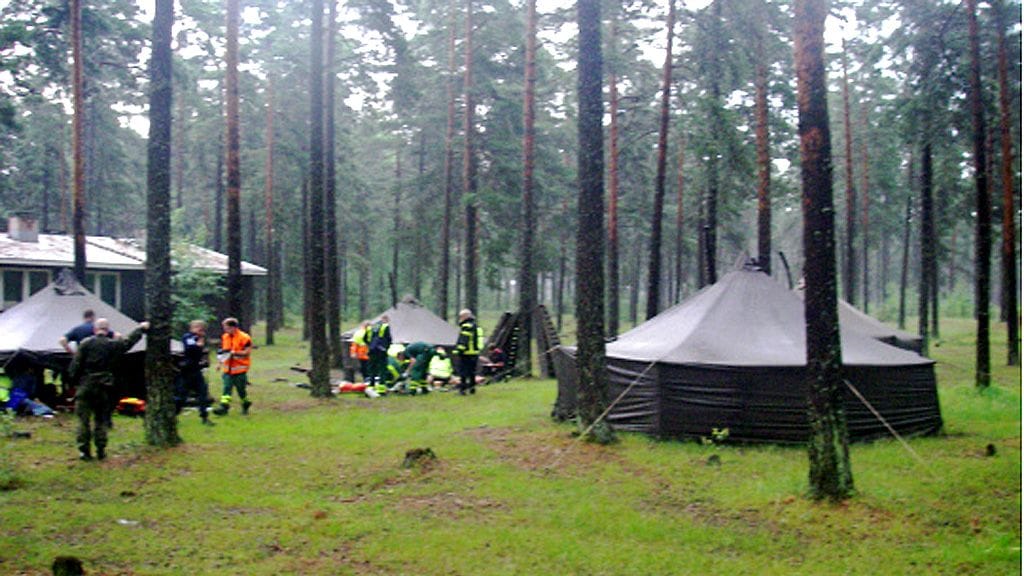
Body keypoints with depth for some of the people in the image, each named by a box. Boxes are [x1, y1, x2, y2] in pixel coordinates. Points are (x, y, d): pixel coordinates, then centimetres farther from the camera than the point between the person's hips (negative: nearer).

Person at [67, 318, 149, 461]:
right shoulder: (113, 345, -1)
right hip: (104, 388, 2)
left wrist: (75, 378, 10)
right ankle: (101, 450, 10)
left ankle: (84, 450, 2)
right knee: (101, 419, 11)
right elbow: (129, 342, 16)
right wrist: (141, 329, 29)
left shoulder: (86, 343, -6)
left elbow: (76, 365, -7)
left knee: (83, 419, 4)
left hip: (86, 386, -2)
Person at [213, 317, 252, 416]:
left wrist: (234, 353, -24)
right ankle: (224, 406, -11)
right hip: (227, 369, 5)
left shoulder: (244, 338, -11)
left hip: (240, 369, -5)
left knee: (241, 389, 6)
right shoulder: (224, 337, 10)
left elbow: (247, 352, -15)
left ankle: (245, 405, 27)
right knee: (226, 387, -6)